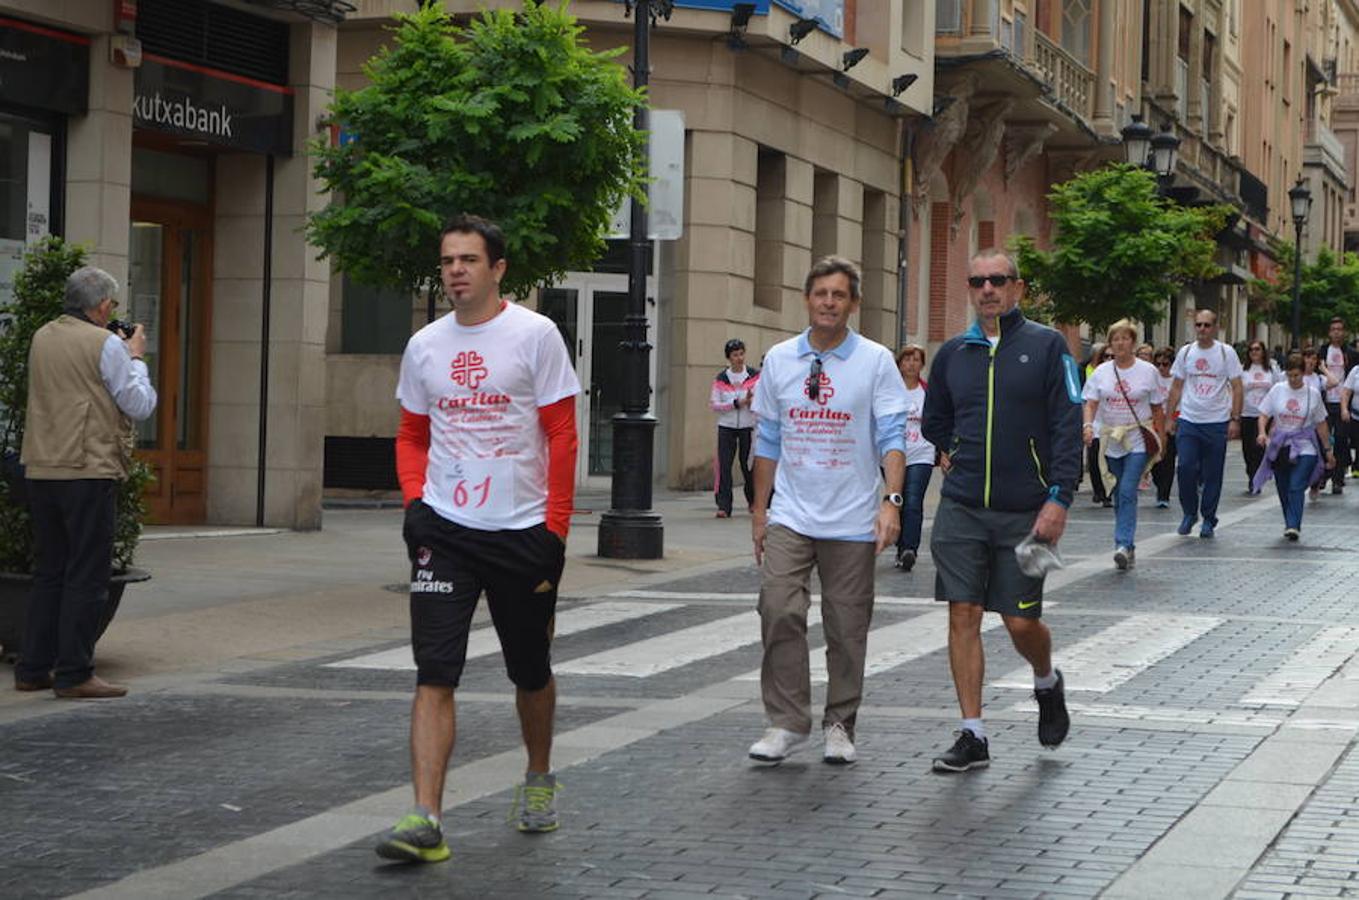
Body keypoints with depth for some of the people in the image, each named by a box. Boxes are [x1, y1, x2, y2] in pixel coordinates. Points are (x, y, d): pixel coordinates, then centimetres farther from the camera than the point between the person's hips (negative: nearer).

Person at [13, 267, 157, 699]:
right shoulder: (105, 344, -10)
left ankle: (33, 668, 16)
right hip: (89, 471, -7)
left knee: (48, 573, 15)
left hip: (41, 471, 7)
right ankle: (74, 674, -3)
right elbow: (140, 405, -8)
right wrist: (134, 357, 6)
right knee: (87, 577, -2)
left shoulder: (41, 338, 11)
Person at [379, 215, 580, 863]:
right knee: (434, 674, -10)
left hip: (523, 532, -2)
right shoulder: (424, 345, 7)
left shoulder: (535, 335, -5)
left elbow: (562, 435, -4)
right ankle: (425, 821, -14)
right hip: (445, 531, 2)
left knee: (531, 671, 14)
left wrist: (554, 530, -9)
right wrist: (414, 500, 0)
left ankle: (539, 779, 39)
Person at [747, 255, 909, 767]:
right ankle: (787, 722, -2)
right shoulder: (779, 360, 7)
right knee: (779, 611, -11)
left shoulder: (875, 361, -2)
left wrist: (892, 500, -19)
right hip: (790, 517, 2)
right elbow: (768, 440, 13)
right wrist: (759, 509, 13)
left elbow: (892, 436, -7)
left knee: (847, 628, 5)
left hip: (853, 521, -2)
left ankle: (839, 726, 18)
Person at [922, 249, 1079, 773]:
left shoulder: (1047, 347, -1)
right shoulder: (953, 353, 10)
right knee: (963, 615, -2)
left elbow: (1067, 428, -7)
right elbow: (934, 423, 25)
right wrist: (958, 457, 12)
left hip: (1024, 512, -3)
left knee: (1021, 622, 0)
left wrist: (1058, 499, -14)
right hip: (961, 508, 3)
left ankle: (1047, 684, 34)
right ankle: (972, 735, 4)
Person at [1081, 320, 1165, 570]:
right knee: (1119, 495, 9)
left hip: (1138, 440, -3)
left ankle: (1124, 544, -21)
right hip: (1111, 439, 3)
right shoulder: (1102, 371, 5)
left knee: (1128, 491, -17)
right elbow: (1091, 402, 0)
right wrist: (1088, 424, -19)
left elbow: (1157, 409, 6)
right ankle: (1127, 548, 19)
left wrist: (1159, 439, 3)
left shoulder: (1147, 371, 1)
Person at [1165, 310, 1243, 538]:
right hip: (1188, 420, 2)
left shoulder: (1226, 353, -1)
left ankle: (1208, 519, 15)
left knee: (1213, 474, 3)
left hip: (1217, 423, -2)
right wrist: (1170, 417, 8)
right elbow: (1176, 387, 13)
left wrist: (1235, 419, -7)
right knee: (1185, 467, -9)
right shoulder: (1185, 352, 7)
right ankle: (1189, 513, 9)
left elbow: (1236, 388, 0)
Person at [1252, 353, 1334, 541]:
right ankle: (1290, 524, 25)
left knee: (1296, 488, -17)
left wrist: (1328, 449, 12)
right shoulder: (1277, 390, 3)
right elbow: (1264, 414, 5)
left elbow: (1321, 424, 9)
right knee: (1283, 489, 8)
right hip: (1279, 448, 2)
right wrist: (1262, 432, -15)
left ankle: (1293, 526, -23)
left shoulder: (1313, 394, 2)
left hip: (1304, 448, -2)